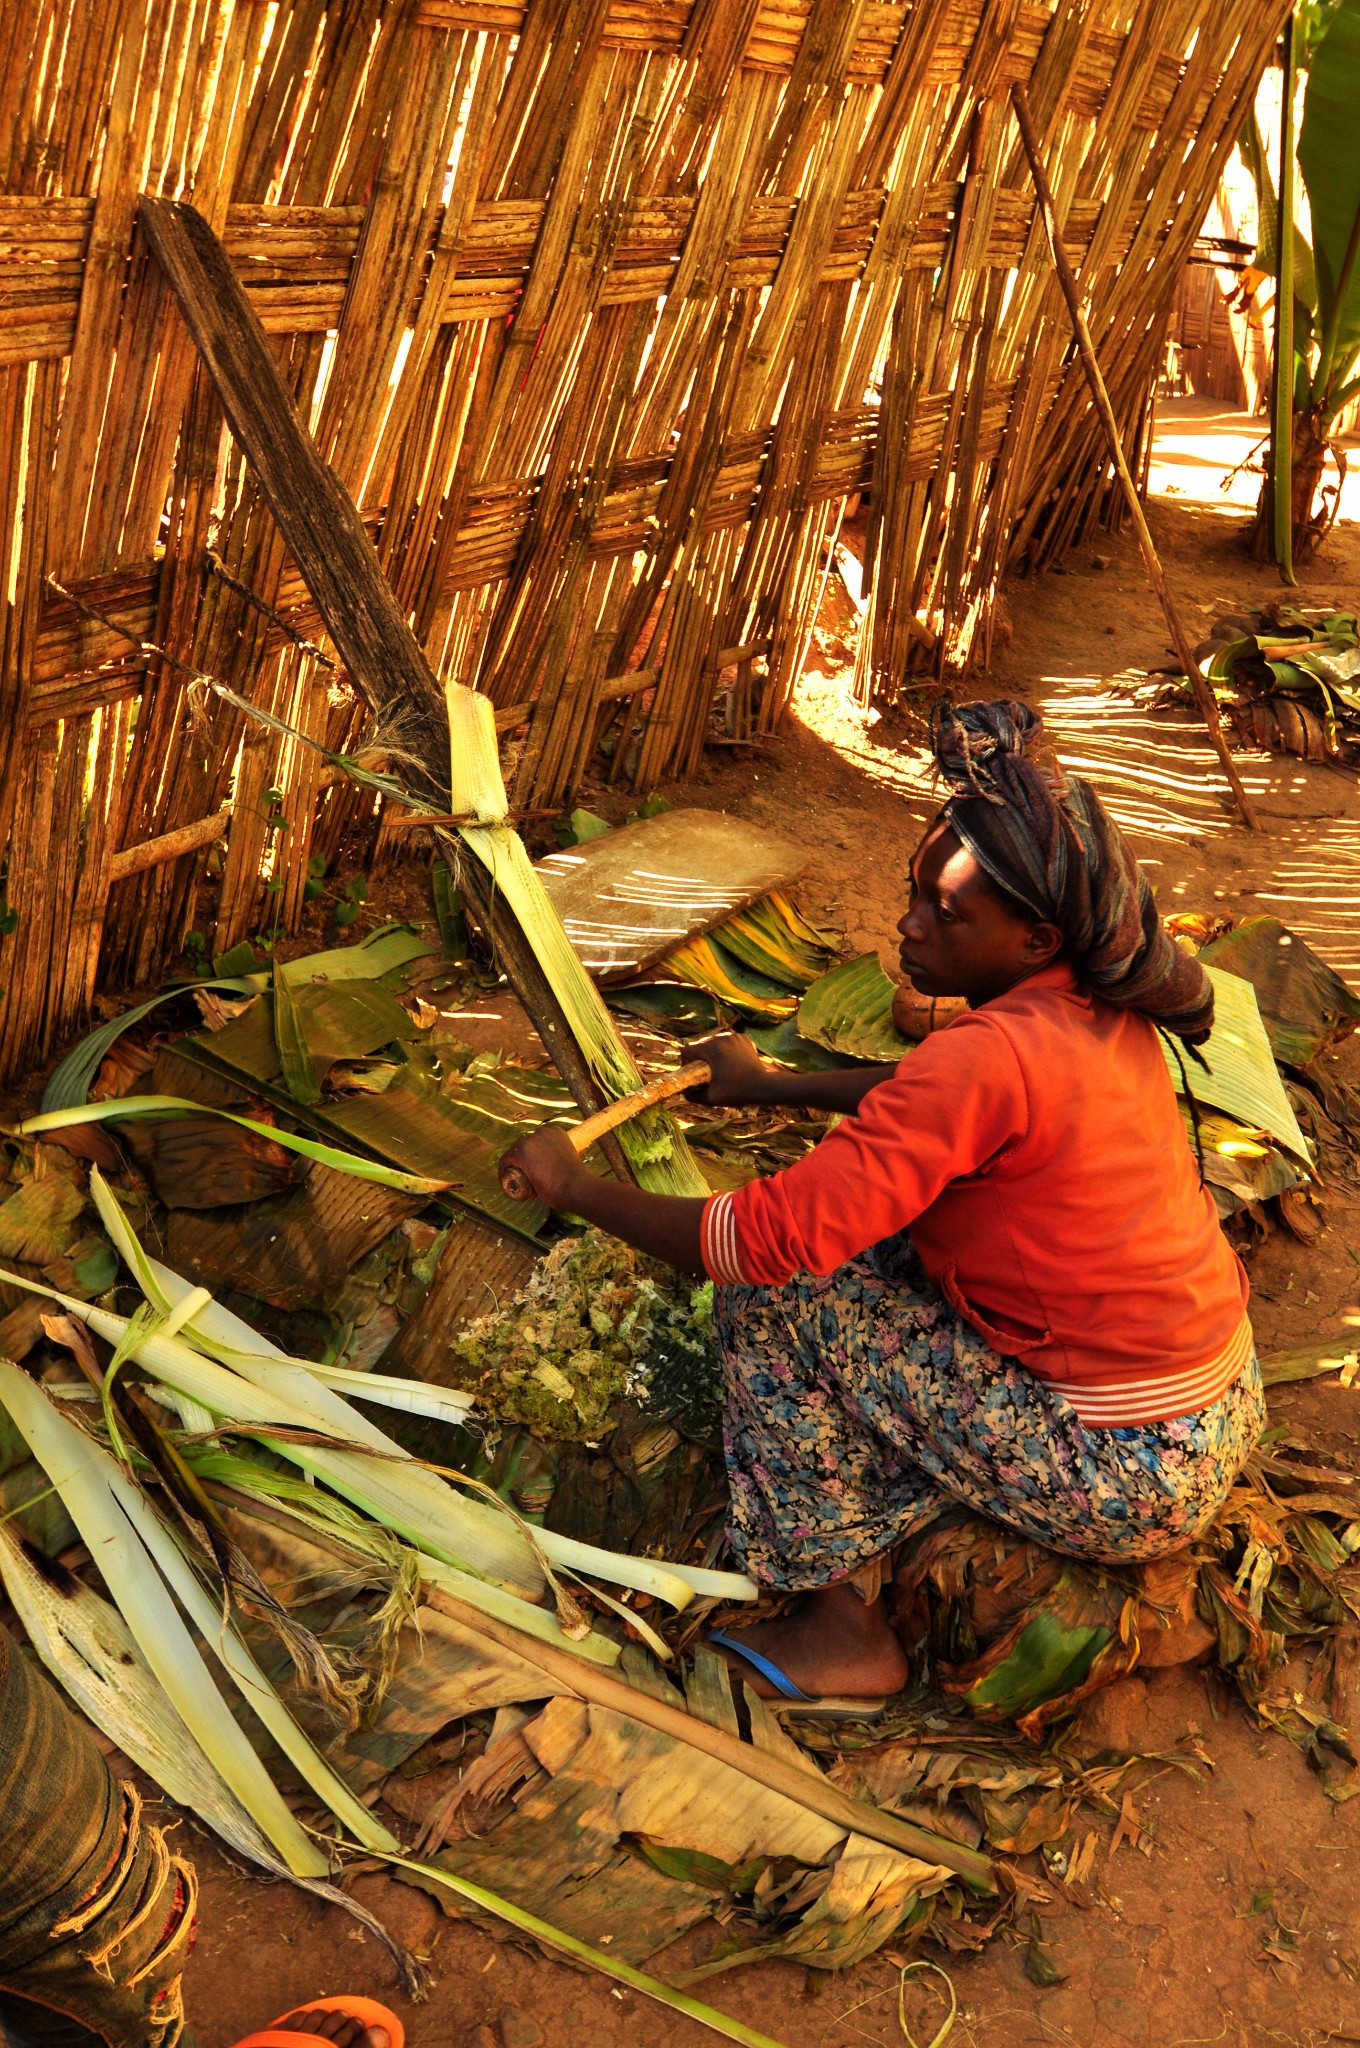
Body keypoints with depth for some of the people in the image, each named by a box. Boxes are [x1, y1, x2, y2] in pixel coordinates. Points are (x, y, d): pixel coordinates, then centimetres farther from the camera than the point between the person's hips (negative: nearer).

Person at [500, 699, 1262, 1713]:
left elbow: (763, 1240, -27)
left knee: (776, 1296, -7)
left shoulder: (994, 1053, -28)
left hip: (1128, 1480, -9)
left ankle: (846, 1629, 6)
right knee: (885, 1236, 17)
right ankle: (876, 1558, 22)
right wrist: (771, 1086, 22)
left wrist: (575, 1186, -13)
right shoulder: (1101, 1002, -2)